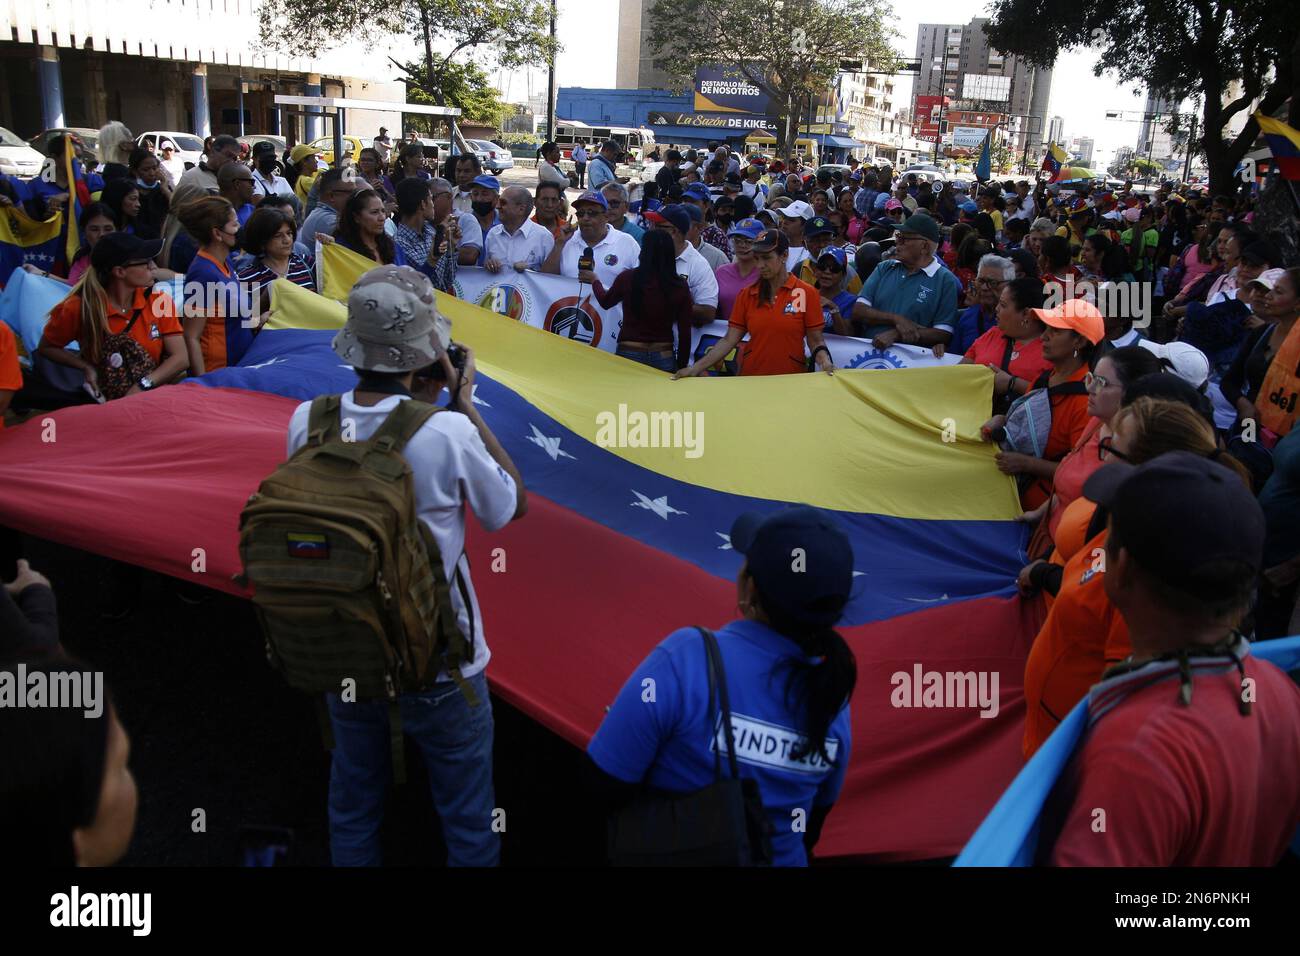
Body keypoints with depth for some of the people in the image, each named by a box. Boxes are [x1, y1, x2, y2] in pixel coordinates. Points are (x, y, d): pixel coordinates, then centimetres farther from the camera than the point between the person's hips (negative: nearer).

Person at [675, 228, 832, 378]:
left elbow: (816, 341, -3)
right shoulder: (747, 295, 2)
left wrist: (825, 362, -22)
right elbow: (729, 340, -2)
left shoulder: (807, 293, -5)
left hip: (791, 379, -2)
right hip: (751, 378, 2)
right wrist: (696, 368, -11)